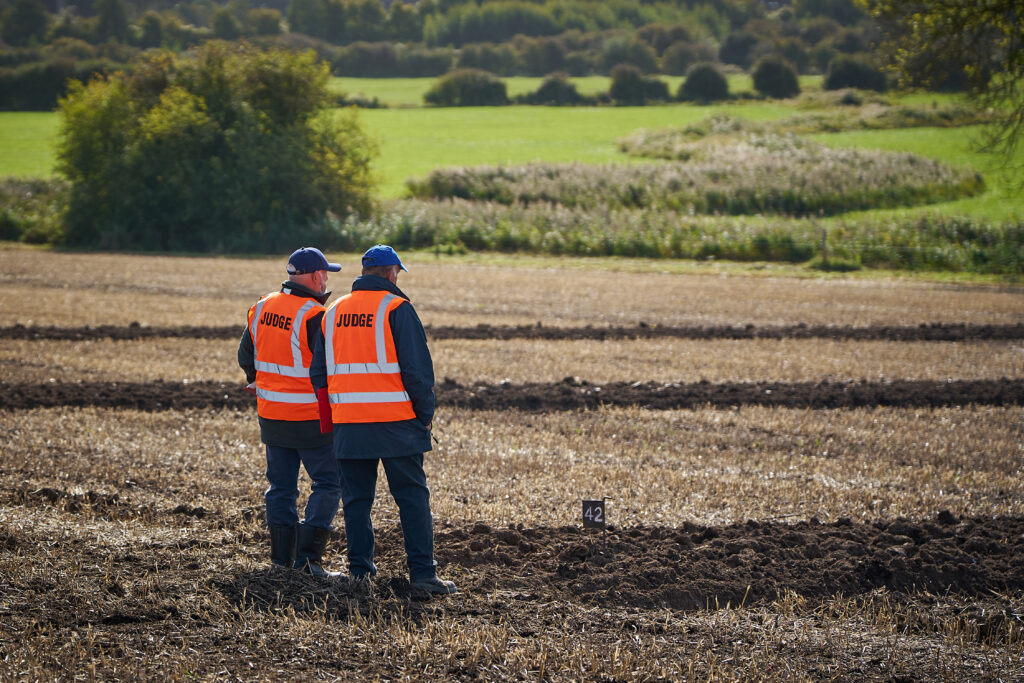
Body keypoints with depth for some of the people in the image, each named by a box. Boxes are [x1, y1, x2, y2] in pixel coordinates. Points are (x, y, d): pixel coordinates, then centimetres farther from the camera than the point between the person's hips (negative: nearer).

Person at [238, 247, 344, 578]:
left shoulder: (261, 308, 5)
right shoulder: (314, 316, -18)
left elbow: (246, 356, 17)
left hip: (271, 415, 7)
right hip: (310, 418, -7)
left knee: (281, 485, 14)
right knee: (329, 483, 2)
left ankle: (283, 555, 15)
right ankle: (309, 555, -6)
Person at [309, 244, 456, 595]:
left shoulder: (333, 312, 12)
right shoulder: (397, 308, -6)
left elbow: (319, 372, 15)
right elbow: (418, 367, -10)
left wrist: (330, 418, 21)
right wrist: (425, 414, 0)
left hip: (348, 425, 5)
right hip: (395, 422, -5)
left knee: (356, 499, 11)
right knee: (413, 498, 0)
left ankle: (359, 571, 11)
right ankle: (422, 573, -4)